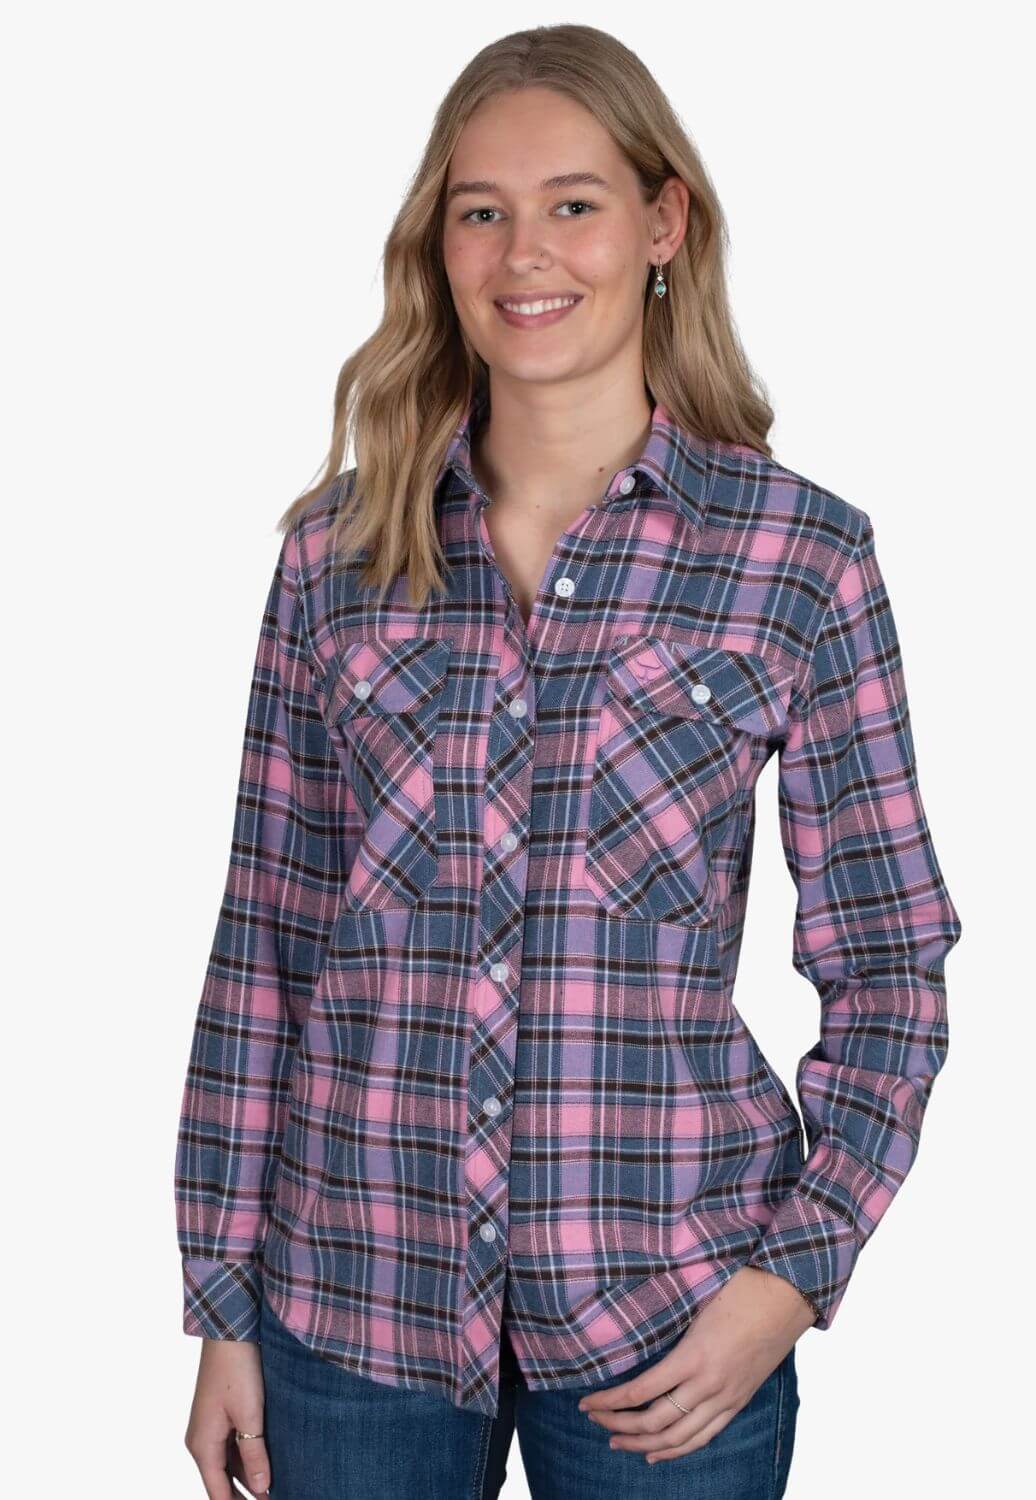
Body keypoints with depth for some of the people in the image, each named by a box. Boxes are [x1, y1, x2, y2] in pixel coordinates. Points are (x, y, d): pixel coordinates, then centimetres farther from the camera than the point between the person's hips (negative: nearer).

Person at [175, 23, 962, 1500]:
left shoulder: (802, 551, -5)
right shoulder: (338, 547, 1)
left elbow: (890, 966, -1)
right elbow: (262, 942, 3)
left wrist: (794, 1276, -10)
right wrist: (224, 1304, 3)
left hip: (663, 1315, -1)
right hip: (353, 1287, 2)